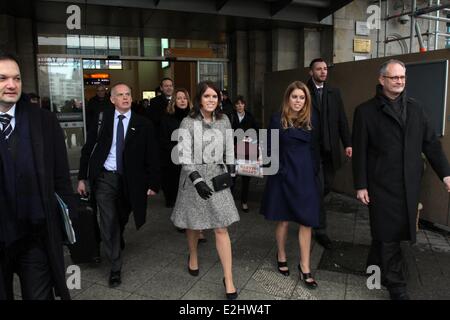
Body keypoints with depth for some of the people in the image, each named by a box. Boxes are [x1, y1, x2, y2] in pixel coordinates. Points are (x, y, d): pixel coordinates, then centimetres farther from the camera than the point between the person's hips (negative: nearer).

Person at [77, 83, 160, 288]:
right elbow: (88, 149, 4)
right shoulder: (101, 119, 0)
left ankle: (117, 243, 51)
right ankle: (116, 267, 13)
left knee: (122, 219, 18)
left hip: (129, 180, 1)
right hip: (105, 178, 0)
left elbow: (152, 156, -1)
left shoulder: (143, 124, -2)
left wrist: (153, 184, -5)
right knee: (108, 223, -2)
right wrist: (82, 177, 1)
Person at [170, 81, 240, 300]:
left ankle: (229, 280, 5)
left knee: (221, 229, -1)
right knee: (193, 224, 16)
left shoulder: (224, 121, 3)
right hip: (194, 177, -2)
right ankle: (193, 256, 47)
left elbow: (229, 150, 11)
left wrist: (231, 173, 5)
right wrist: (197, 180, -25)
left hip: (217, 177, 2)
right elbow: (184, 155, -16)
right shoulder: (188, 123, -9)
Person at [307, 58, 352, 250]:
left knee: (327, 185, 12)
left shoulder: (334, 93, 11)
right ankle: (320, 230, 9)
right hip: (311, 149, -5)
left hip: (330, 149, 5)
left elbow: (342, 120, 8)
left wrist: (347, 143, -1)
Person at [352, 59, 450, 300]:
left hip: (409, 184, 4)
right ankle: (396, 284, 17)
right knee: (389, 234, 4)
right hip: (382, 184, -4)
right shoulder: (366, 111, -3)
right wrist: (360, 185, -7)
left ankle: (375, 267, 34)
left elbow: (430, 143, 11)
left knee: (384, 232, 13)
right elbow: (359, 151, -5)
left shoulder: (415, 108, 10)